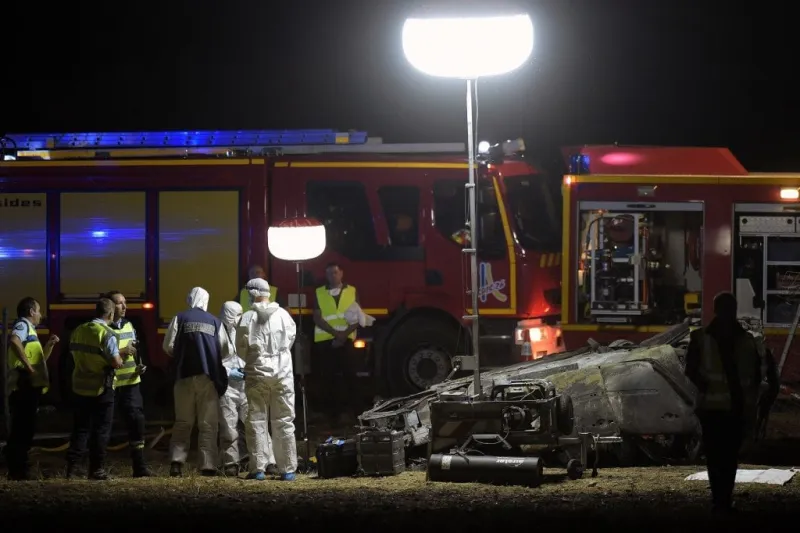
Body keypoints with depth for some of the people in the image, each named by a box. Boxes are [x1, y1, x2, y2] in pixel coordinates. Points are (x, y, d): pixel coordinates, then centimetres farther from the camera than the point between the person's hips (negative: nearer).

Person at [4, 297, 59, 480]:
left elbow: (41, 359, 33)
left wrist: (50, 344, 18)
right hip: (25, 385, -10)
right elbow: (14, 341, -29)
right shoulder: (22, 325, -5)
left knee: (25, 429, 11)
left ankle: (19, 469, 15)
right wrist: (28, 366, -26)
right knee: (22, 429, -10)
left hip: (30, 386, 10)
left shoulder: (29, 328, 25)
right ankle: (17, 470, -10)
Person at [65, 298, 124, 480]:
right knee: (101, 429, 4)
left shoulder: (78, 331, 5)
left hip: (81, 386, 6)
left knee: (80, 428, 12)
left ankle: (72, 466, 7)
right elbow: (116, 362, -20)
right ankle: (96, 469, 5)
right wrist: (121, 355, 1)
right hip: (101, 388, -6)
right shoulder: (107, 334, -15)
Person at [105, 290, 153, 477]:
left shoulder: (128, 325, 14)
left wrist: (139, 366, 6)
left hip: (130, 382, 6)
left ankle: (140, 466, 6)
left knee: (136, 420, 1)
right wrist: (122, 352, -20)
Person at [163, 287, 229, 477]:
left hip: (185, 376, 0)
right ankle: (208, 466, -4)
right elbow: (224, 347, 1)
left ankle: (177, 460, -5)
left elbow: (168, 346, -2)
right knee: (208, 424, 2)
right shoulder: (215, 322, 5)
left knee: (182, 422, 9)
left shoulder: (180, 319, 2)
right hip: (208, 377, 0)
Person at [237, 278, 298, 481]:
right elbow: (291, 338, 6)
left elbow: (241, 347, -3)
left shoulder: (248, 318, -7)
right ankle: (287, 469, 6)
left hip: (257, 374, -2)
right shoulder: (283, 315, -2)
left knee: (256, 420, 5)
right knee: (284, 422, 7)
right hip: (282, 373, 2)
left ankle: (258, 468, 0)